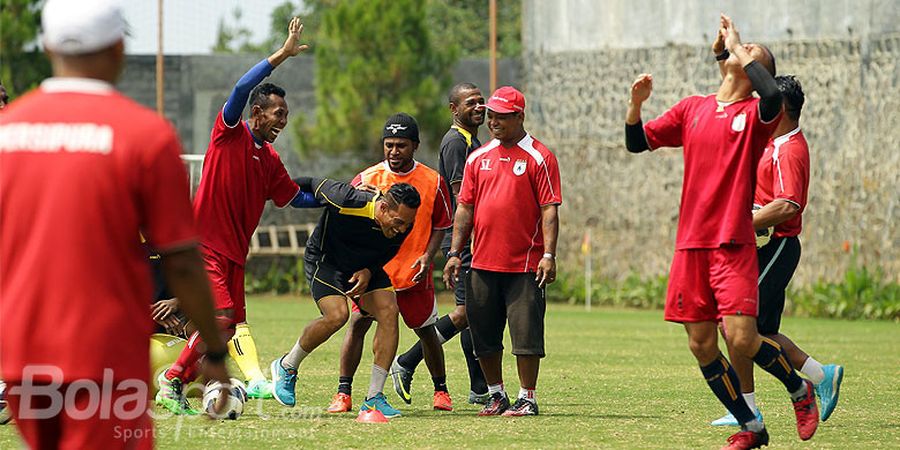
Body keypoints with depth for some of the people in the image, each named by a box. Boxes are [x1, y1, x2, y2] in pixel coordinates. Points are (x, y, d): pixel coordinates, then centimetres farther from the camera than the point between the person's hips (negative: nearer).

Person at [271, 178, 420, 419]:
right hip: (324, 261, -5)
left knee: (389, 311, -16)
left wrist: (369, 271, -19)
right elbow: (316, 185, -15)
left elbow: (387, 253, 1)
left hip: (366, 268, 5)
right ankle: (286, 367, 0)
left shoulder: (403, 226, -19)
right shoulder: (346, 201, -34)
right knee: (337, 314, -26)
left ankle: (374, 399, -10)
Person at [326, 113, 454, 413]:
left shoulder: (432, 182, 0)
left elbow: (440, 226, 9)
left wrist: (427, 256, -7)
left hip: (414, 274, 1)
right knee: (358, 322, -14)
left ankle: (440, 390, 29)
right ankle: (343, 394, -10)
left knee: (426, 330, 9)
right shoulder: (366, 180, -2)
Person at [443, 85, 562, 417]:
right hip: (483, 264, 5)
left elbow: (549, 210, -7)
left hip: (524, 265, -5)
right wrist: (454, 253, 7)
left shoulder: (538, 157, -3)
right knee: (483, 335, 8)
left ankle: (527, 398, 4)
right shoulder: (478, 158, 12)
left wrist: (549, 255, -16)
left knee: (526, 334, -5)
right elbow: (465, 208, 14)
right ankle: (496, 395, 20)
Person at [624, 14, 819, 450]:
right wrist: (635, 103, -4)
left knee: (742, 339, -16)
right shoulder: (692, 109, 13)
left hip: (734, 245, -5)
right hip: (690, 245, 5)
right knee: (702, 347, 3)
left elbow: (772, 98, -26)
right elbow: (636, 142, 16)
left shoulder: (755, 113, -1)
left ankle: (800, 389, 12)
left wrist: (738, 48, -14)